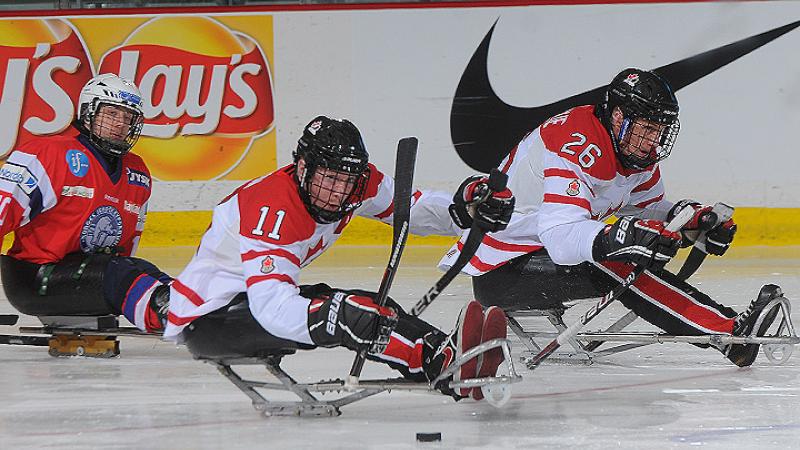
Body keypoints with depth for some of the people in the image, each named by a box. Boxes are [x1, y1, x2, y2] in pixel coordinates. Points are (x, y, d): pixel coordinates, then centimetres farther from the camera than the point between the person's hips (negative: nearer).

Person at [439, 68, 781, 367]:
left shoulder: (634, 151, 3)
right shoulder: (576, 146, -26)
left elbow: (648, 210, 16)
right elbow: (562, 237, -37)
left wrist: (692, 221, -5)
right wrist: (625, 236, -52)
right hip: (498, 271, -10)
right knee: (616, 266, -28)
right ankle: (729, 332, -30)